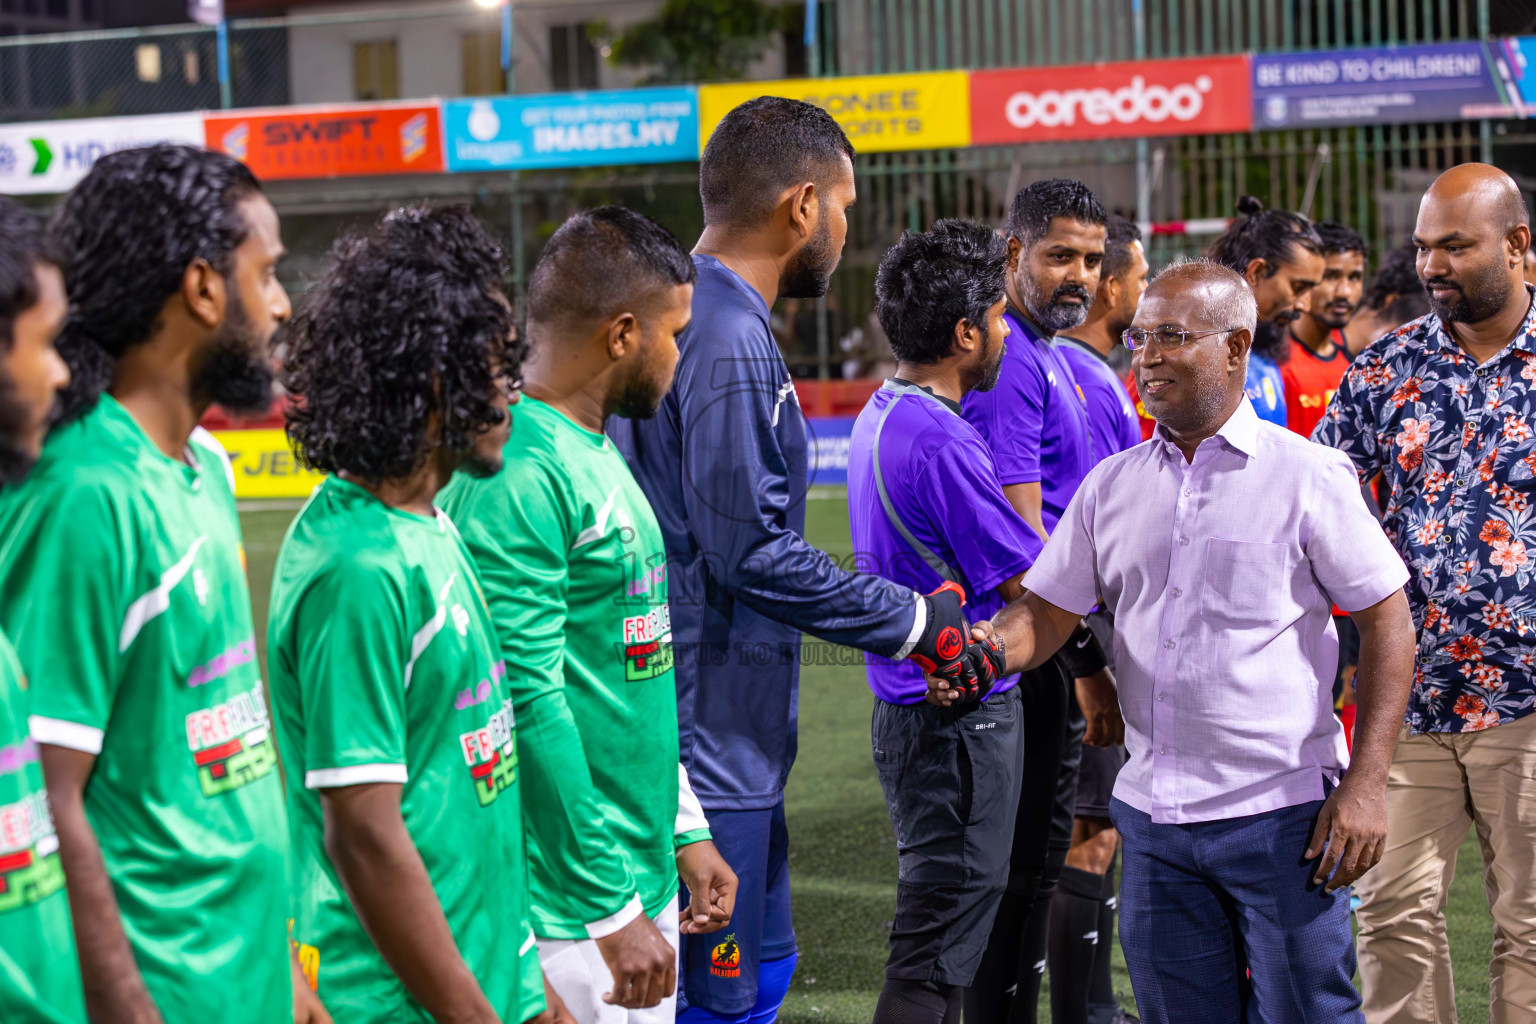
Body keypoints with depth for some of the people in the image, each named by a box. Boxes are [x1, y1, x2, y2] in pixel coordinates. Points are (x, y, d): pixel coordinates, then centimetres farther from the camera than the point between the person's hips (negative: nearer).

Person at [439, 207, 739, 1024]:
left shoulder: (595, 456, 14)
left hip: (643, 878, 10)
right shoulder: (520, 473, -17)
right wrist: (610, 908, -19)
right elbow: (529, 703, -21)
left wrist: (684, 831, 19)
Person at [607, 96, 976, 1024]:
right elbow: (757, 554, -22)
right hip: (709, 745, -11)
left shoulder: (686, 318, 15)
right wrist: (911, 620, -11)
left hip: (732, 744, 11)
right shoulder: (729, 344, -19)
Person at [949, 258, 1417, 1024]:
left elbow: (1387, 624, -4)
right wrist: (987, 651, -13)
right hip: (1155, 817, 4)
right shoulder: (1112, 485, 10)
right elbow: (1047, 611, 11)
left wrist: (1365, 784, -11)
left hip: (1282, 812, -4)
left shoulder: (1307, 475, -4)